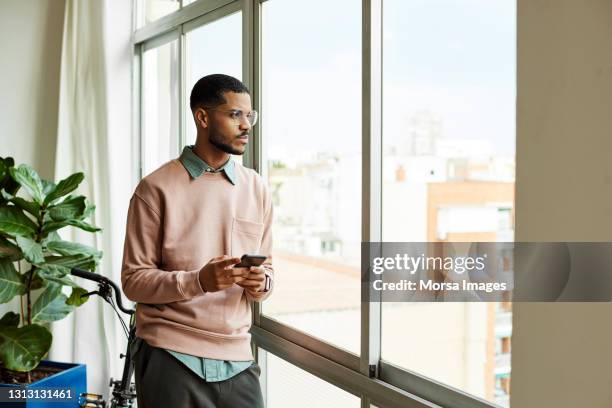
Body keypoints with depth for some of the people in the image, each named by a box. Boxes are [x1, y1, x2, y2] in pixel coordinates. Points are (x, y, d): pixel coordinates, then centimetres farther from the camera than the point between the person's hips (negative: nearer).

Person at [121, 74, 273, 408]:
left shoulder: (257, 189, 8)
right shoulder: (157, 188, -6)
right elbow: (134, 280, -8)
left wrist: (261, 283, -10)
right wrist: (199, 281, -23)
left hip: (236, 358, 4)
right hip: (170, 357, -4)